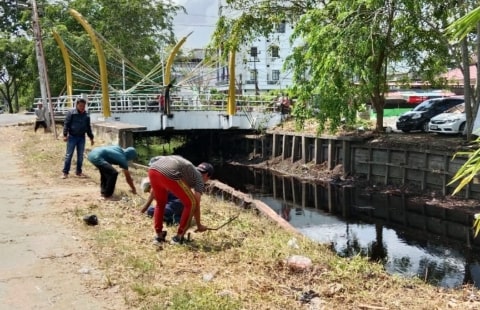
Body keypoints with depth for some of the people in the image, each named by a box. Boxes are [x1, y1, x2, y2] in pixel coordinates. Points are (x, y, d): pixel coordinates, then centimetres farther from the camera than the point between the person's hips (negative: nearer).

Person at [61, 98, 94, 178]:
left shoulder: (86, 115, 6)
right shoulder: (71, 113, -6)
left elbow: (88, 127, 14)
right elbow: (66, 124, -7)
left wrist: (91, 138, 13)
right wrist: (65, 135, -15)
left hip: (82, 137, 4)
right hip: (72, 136, -4)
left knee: (80, 155, 8)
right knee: (69, 155, -2)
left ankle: (79, 171, 18)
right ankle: (65, 172, 2)